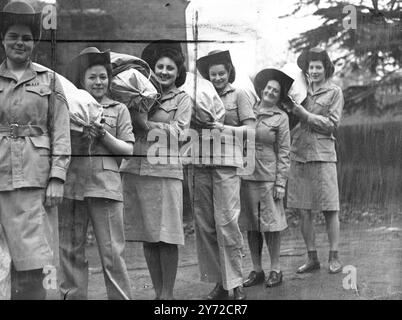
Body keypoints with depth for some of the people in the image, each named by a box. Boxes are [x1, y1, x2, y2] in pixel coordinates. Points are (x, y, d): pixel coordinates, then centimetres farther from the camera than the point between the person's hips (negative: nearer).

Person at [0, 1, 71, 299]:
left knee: (32, 258, -4)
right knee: (25, 256, 0)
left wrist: (57, 178, -5)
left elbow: (61, 132, 4)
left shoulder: (48, 79, 9)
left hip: (35, 175, -1)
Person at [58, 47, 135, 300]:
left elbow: (128, 150, 6)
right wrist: (78, 137, -7)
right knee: (71, 250, 6)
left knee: (112, 252, -3)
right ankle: (73, 296, 18)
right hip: (71, 184, 2)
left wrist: (104, 136, -8)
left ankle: (121, 297, 5)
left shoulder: (118, 109, 12)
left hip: (105, 185, -2)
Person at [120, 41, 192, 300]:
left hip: (165, 171, -3)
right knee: (146, 237, 7)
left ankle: (168, 294, 8)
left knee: (166, 236, -3)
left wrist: (147, 123, -9)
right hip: (134, 170, 4)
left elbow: (177, 131, -4)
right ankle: (157, 292, 18)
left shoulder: (183, 99, 10)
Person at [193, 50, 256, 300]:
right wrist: (197, 125, -6)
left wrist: (223, 128, -10)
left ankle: (236, 283, -2)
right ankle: (218, 282, 12)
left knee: (226, 222, -10)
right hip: (201, 164, 4)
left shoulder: (239, 95, 9)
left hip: (227, 163, -4)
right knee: (204, 225, 3)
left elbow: (250, 129, 2)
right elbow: (192, 128, 15)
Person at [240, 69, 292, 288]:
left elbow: (284, 152, -1)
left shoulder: (281, 117, 1)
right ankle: (256, 271, 16)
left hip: (268, 176, -3)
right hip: (246, 175, 4)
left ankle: (275, 270, 11)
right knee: (250, 226, 7)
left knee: (271, 223, -1)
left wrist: (281, 183, -8)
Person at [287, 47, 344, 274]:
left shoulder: (334, 92, 5)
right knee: (304, 211, 5)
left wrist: (306, 115, -10)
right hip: (299, 153, 4)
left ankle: (334, 257, 9)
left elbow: (332, 124, -4)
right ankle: (312, 258, 14)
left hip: (322, 154, -3)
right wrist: (290, 108, 1)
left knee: (330, 208, -1)